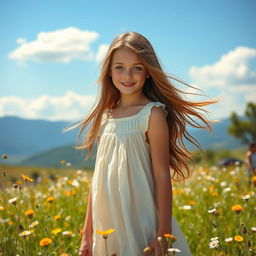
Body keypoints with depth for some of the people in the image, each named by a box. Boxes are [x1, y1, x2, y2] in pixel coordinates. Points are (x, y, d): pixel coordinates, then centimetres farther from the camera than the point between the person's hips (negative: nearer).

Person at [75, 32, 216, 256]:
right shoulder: (105, 116, 7)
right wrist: (87, 234, 11)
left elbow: (162, 176, -11)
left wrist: (163, 234, -14)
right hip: (106, 228, 5)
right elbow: (99, 177, 10)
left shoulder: (152, 114, -8)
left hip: (142, 226, -5)